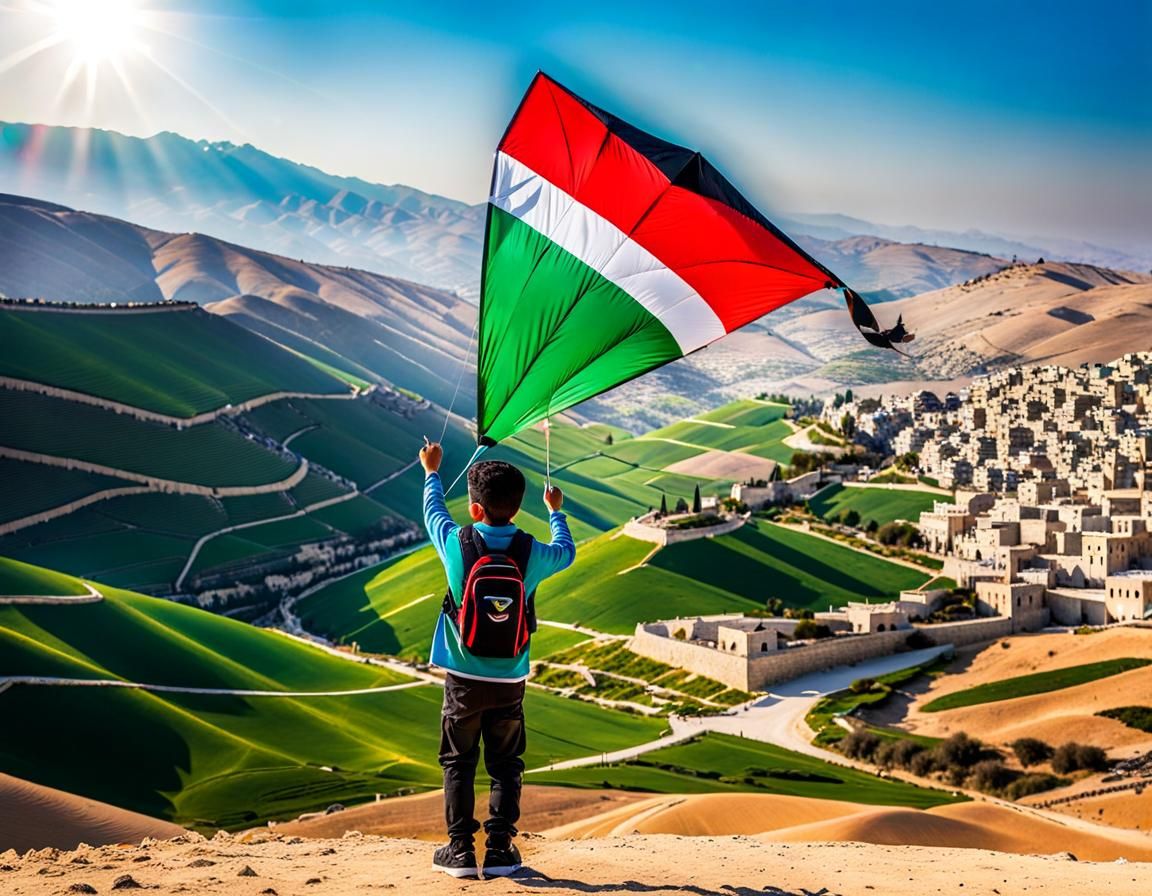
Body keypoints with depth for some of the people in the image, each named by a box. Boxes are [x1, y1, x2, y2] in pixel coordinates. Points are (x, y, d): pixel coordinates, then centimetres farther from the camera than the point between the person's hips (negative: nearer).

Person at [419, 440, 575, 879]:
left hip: (464, 678, -1)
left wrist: (431, 471, 30)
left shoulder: (456, 544, -12)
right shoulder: (532, 553, -8)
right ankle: (499, 849, 9)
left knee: (459, 764, 10)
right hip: (510, 680, 1)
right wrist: (555, 511, 34)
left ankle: (460, 850, 9)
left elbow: (433, 510, 11)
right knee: (505, 766, 11)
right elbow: (567, 553, 16)